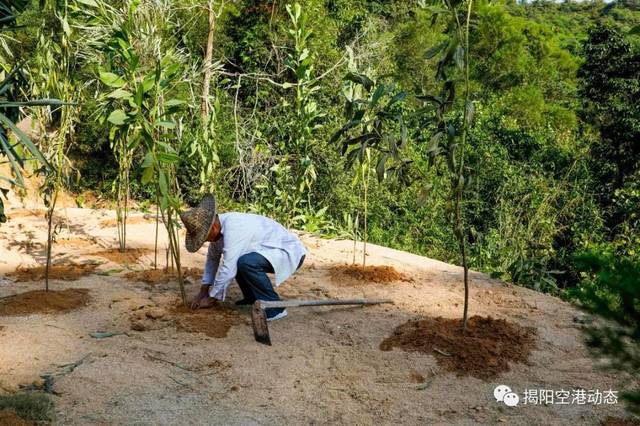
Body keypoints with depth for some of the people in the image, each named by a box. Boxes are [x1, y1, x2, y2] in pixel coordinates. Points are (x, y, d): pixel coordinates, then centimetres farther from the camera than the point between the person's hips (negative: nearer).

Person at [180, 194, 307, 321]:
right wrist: (203, 291, 12)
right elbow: (212, 258, 13)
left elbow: (228, 270, -27)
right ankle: (252, 298, 20)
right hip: (271, 249, 10)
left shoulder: (233, 229, -28)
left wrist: (212, 299, -13)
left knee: (246, 262, -32)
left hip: (290, 253, -10)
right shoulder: (219, 225, -1)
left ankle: (274, 307, -16)